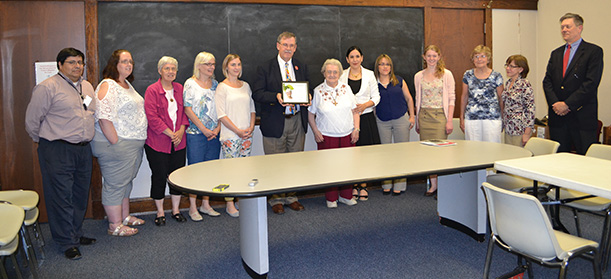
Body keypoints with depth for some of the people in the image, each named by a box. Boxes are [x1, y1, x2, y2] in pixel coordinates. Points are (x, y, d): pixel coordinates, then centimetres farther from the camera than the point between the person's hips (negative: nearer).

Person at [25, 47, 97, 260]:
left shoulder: (87, 87, 14)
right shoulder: (48, 87, -9)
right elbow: (32, 120, -6)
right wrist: (44, 141, 3)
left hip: (83, 149, 7)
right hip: (57, 151, -7)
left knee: (80, 196, 14)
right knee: (61, 197, -2)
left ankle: (76, 234, 29)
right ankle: (67, 242, 9)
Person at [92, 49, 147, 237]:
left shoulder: (127, 84, 16)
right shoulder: (108, 86, -14)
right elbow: (104, 118, -23)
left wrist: (139, 141, 18)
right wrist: (116, 143, -23)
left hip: (134, 144, 10)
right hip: (117, 145, -10)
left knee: (126, 181, 19)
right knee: (115, 184, 0)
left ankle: (125, 216, 32)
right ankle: (115, 226, 9)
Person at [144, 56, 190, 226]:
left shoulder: (180, 89, 9)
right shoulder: (152, 90, -6)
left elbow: (185, 111, 11)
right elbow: (152, 117, -13)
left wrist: (181, 131, -5)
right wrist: (170, 134, -15)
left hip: (178, 142, 4)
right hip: (157, 143, -4)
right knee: (159, 177, 4)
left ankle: (176, 209, 24)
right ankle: (160, 212, 19)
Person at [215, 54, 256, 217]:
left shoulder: (245, 86, 13)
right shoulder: (222, 87, -3)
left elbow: (252, 108, 15)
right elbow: (221, 115, -8)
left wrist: (251, 127, -1)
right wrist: (238, 130, -13)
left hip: (247, 135, 5)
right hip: (230, 135, -5)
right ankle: (230, 204, 5)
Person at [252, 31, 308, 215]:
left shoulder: (302, 68, 12)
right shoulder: (265, 69, -1)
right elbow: (257, 93, -7)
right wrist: (276, 96, -23)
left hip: (297, 121, 4)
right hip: (275, 122, -4)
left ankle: (292, 196, 25)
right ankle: (276, 199, 17)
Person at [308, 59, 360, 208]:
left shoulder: (346, 88, 4)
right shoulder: (318, 91, -1)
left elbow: (355, 110, 9)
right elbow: (310, 114, 4)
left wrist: (356, 129, 1)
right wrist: (315, 131, -5)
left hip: (347, 135, 2)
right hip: (327, 137, -2)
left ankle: (346, 195, 24)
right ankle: (331, 198, 19)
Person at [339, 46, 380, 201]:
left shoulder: (369, 74, 5)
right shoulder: (342, 75, 5)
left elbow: (376, 97, 5)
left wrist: (364, 105, -12)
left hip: (366, 118, 0)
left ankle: (363, 186, 14)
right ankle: (353, 186, 13)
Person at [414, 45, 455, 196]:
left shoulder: (446, 74, 1)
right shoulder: (418, 76, 9)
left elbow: (451, 98, -1)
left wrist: (449, 120, -8)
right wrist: (417, 121, 12)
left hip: (440, 116, -3)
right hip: (424, 116, 3)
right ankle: (433, 185, 14)